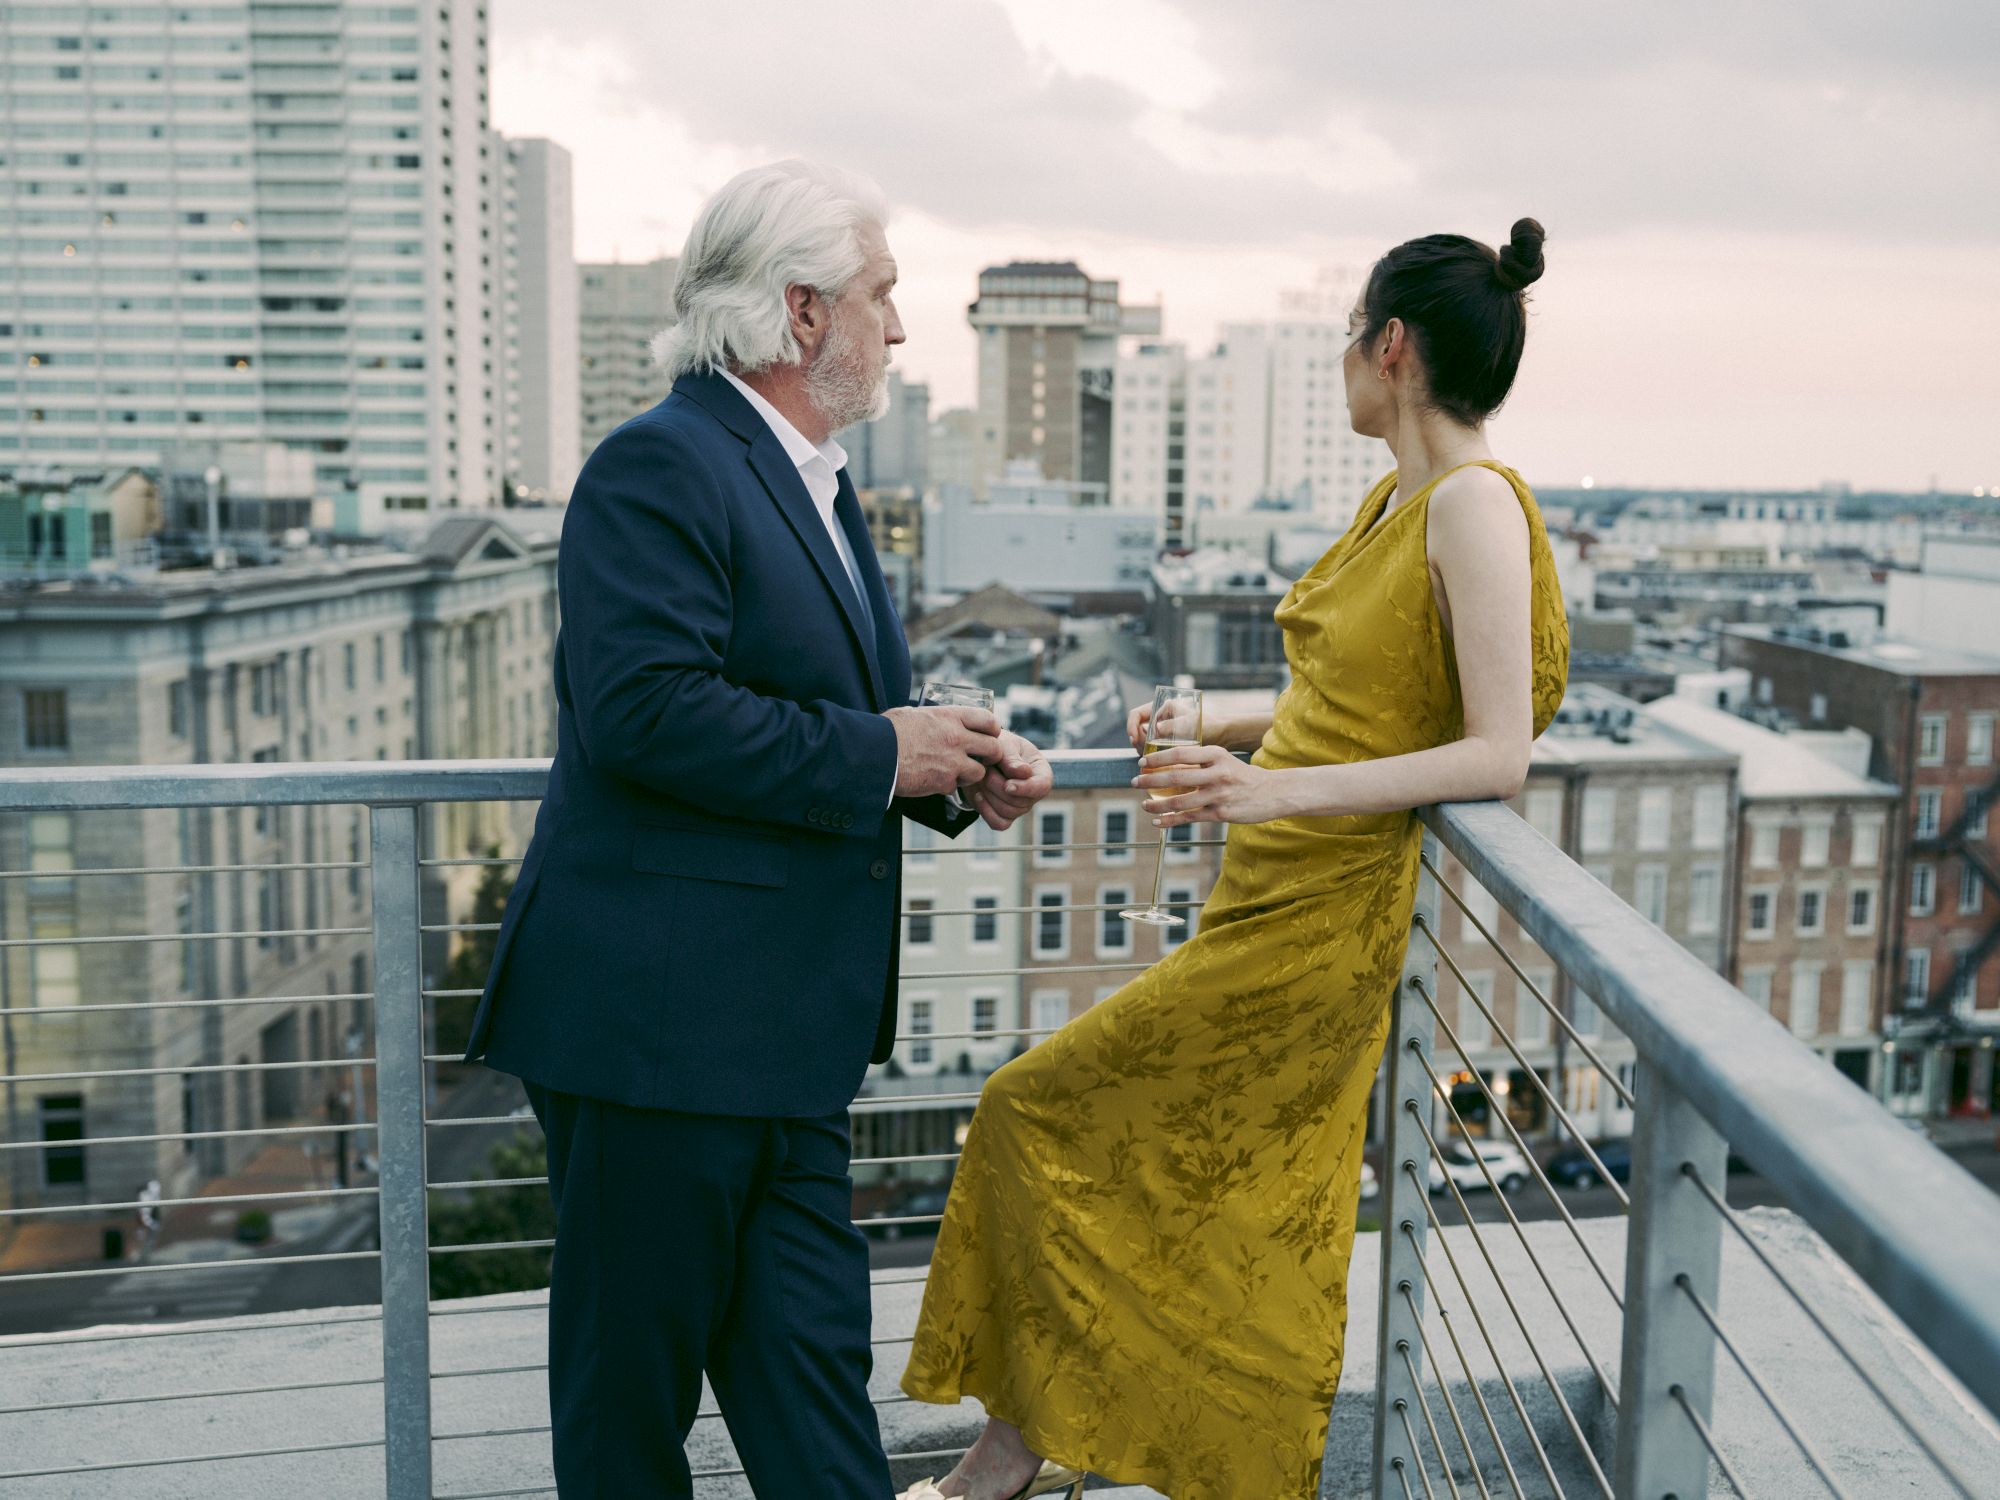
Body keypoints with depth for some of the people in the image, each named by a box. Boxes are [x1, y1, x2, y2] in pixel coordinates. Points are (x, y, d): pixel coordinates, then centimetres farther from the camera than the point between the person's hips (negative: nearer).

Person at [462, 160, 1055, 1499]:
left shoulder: (814, 482, 18)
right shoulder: (662, 465, -13)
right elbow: (647, 711, -25)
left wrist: (959, 770, 5)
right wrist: (878, 755, -17)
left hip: (785, 1032, 9)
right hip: (659, 1018, -9)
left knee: (811, 1363, 15)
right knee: (631, 1384, 8)